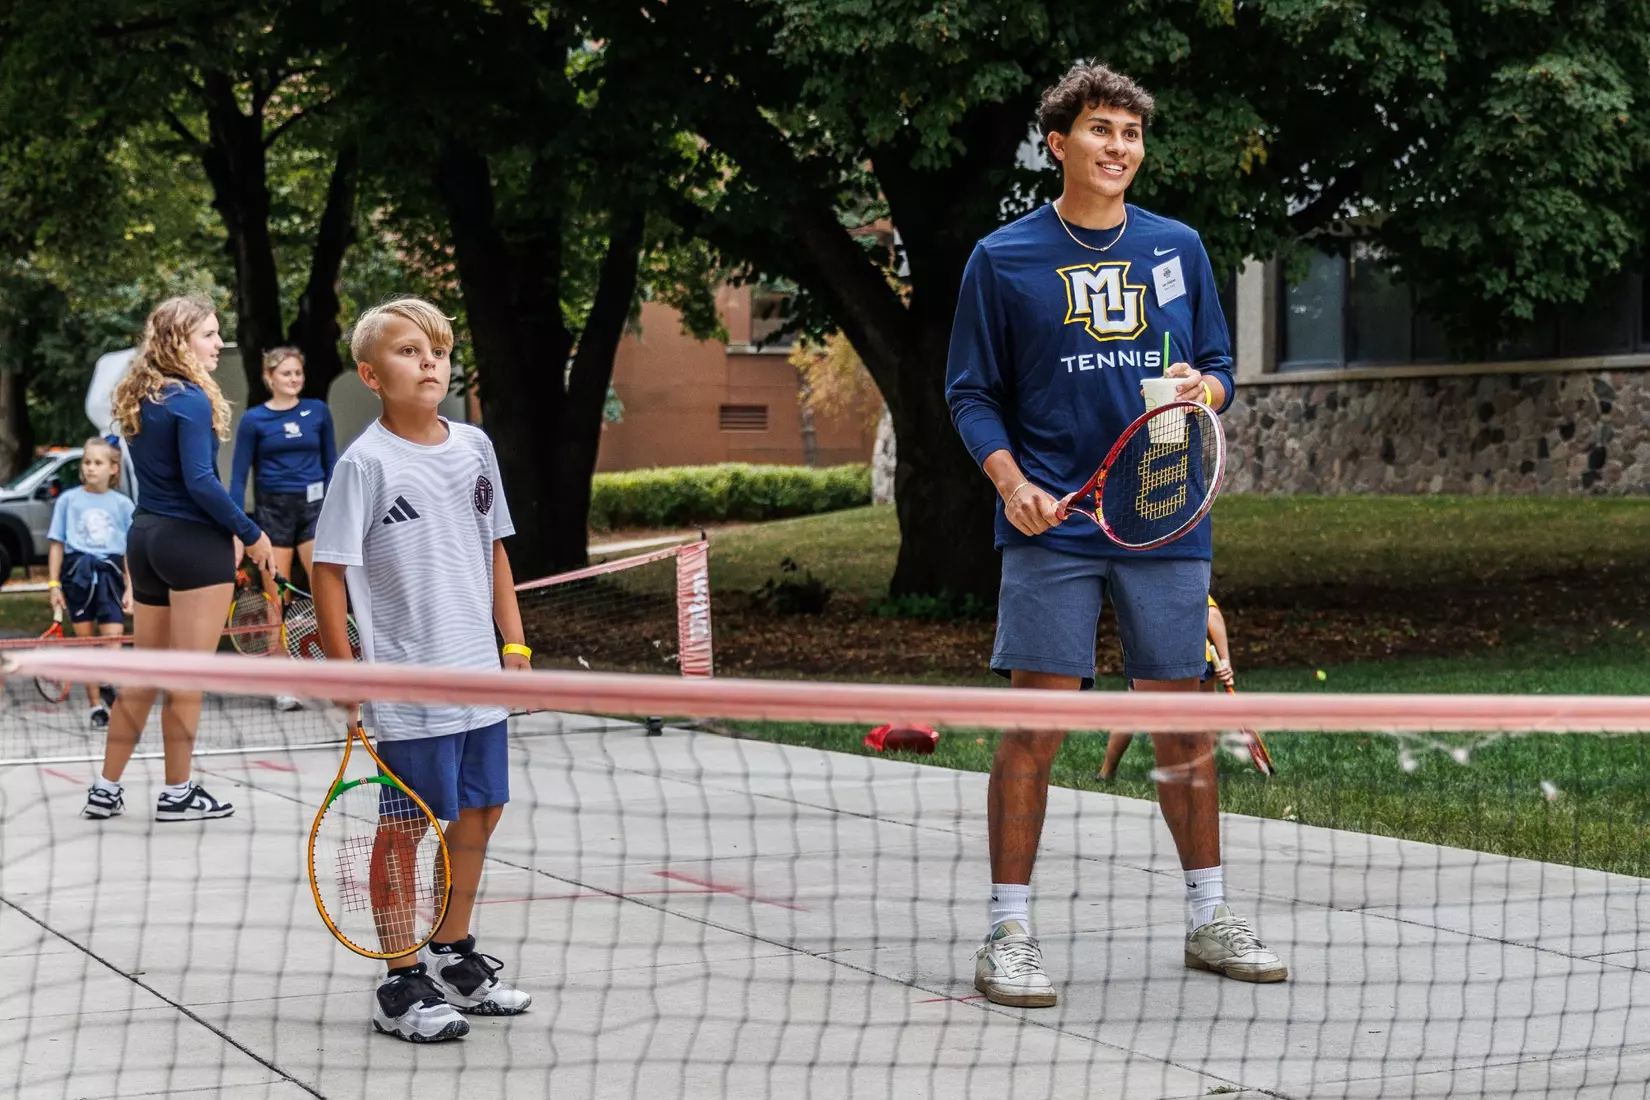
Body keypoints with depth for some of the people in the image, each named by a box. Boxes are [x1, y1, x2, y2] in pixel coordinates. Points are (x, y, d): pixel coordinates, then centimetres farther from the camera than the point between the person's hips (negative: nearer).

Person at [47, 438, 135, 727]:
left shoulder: (123, 504, 5)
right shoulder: (69, 500, 4)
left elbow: (130, 550, 6)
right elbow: (56, 544, 6)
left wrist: (130, 588, -1)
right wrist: (54, 584, 2)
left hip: (109, 573, 0)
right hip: (78, 573, 0)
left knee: (113, 639, -13)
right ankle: (95, 705, 9)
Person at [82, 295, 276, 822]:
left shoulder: (138, 399, 10)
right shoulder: (191, 400, -14)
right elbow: (200, 481, -21)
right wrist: (251, 534, -12)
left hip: (145, 537, 8)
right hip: (194, 543, -8)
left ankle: (106, 789, 18)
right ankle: (177, 793, 8)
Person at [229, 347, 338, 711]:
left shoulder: (318, 411, 6)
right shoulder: (254, 420, 0)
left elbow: (331, 464, 12)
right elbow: (238, 477, 2)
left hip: (313, 507, 1)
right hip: (273, 510, -1)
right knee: (275, 600, 2)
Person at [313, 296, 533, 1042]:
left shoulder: (474, 447, 7)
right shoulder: (366, 463, -11)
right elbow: (328, 570, -10)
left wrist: (514, 643, 12)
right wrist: (344, 670, -11)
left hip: (480, 674, 6)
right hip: (408, 685, -6)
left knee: (479, 813, 13)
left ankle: (454, 959, 29)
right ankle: (402, 987, 10)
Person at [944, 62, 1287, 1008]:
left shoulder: (1180, 248, 11)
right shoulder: (1004, 258, 3)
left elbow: (1220, 365, 17)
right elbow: (972, 391, 4)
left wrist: (1204, 388, -7)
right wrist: (1011, 480, -11)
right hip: (1051, 525, -3)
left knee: (1183, 719, 8)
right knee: (1037, 721, -7)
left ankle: (1210, 919, 21)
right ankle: (1010, 933, 0)